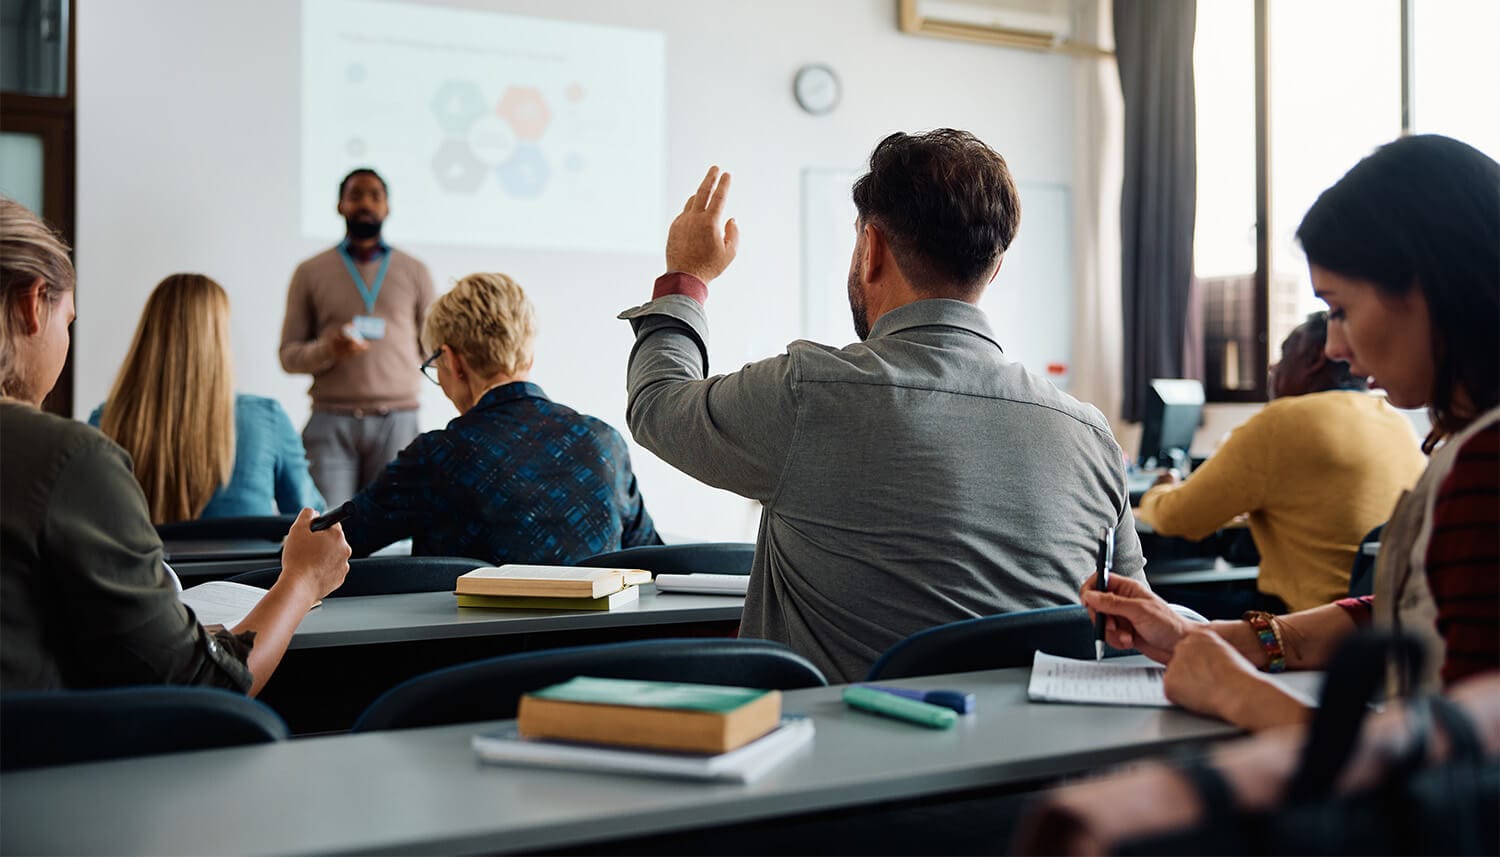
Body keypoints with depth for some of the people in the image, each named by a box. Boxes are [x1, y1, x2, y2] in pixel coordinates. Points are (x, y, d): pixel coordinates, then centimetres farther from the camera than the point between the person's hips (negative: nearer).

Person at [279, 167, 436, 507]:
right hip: (331, 420, 0)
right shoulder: (311, 272, 11)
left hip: (396, 419, 1)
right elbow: (288, 355, 8)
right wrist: (327, 350, -11)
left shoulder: (414, 272, 13)